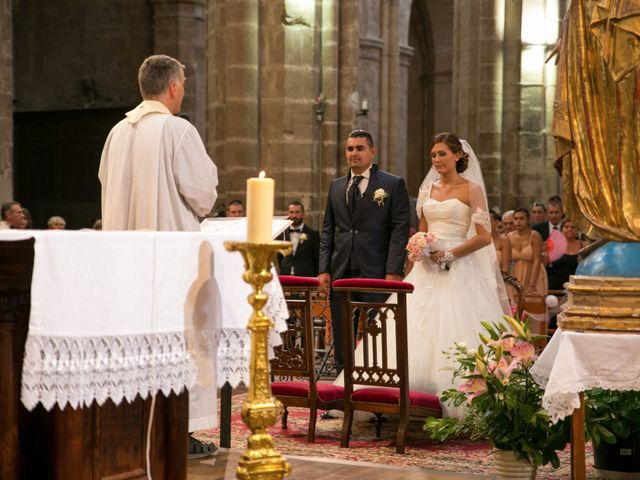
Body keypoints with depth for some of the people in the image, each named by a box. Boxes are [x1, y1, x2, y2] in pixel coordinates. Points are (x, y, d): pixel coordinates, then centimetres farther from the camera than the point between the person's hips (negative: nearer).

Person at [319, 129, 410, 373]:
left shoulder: (393, 185, 2)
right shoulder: (336, 187, 17)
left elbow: (400, 230, -4)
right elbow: (327, 231, 15)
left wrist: (393, 272, -12)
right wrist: (324, 269, 5)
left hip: (376, 273, -4)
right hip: (340, 273, 5)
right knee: (342, 342, 6)